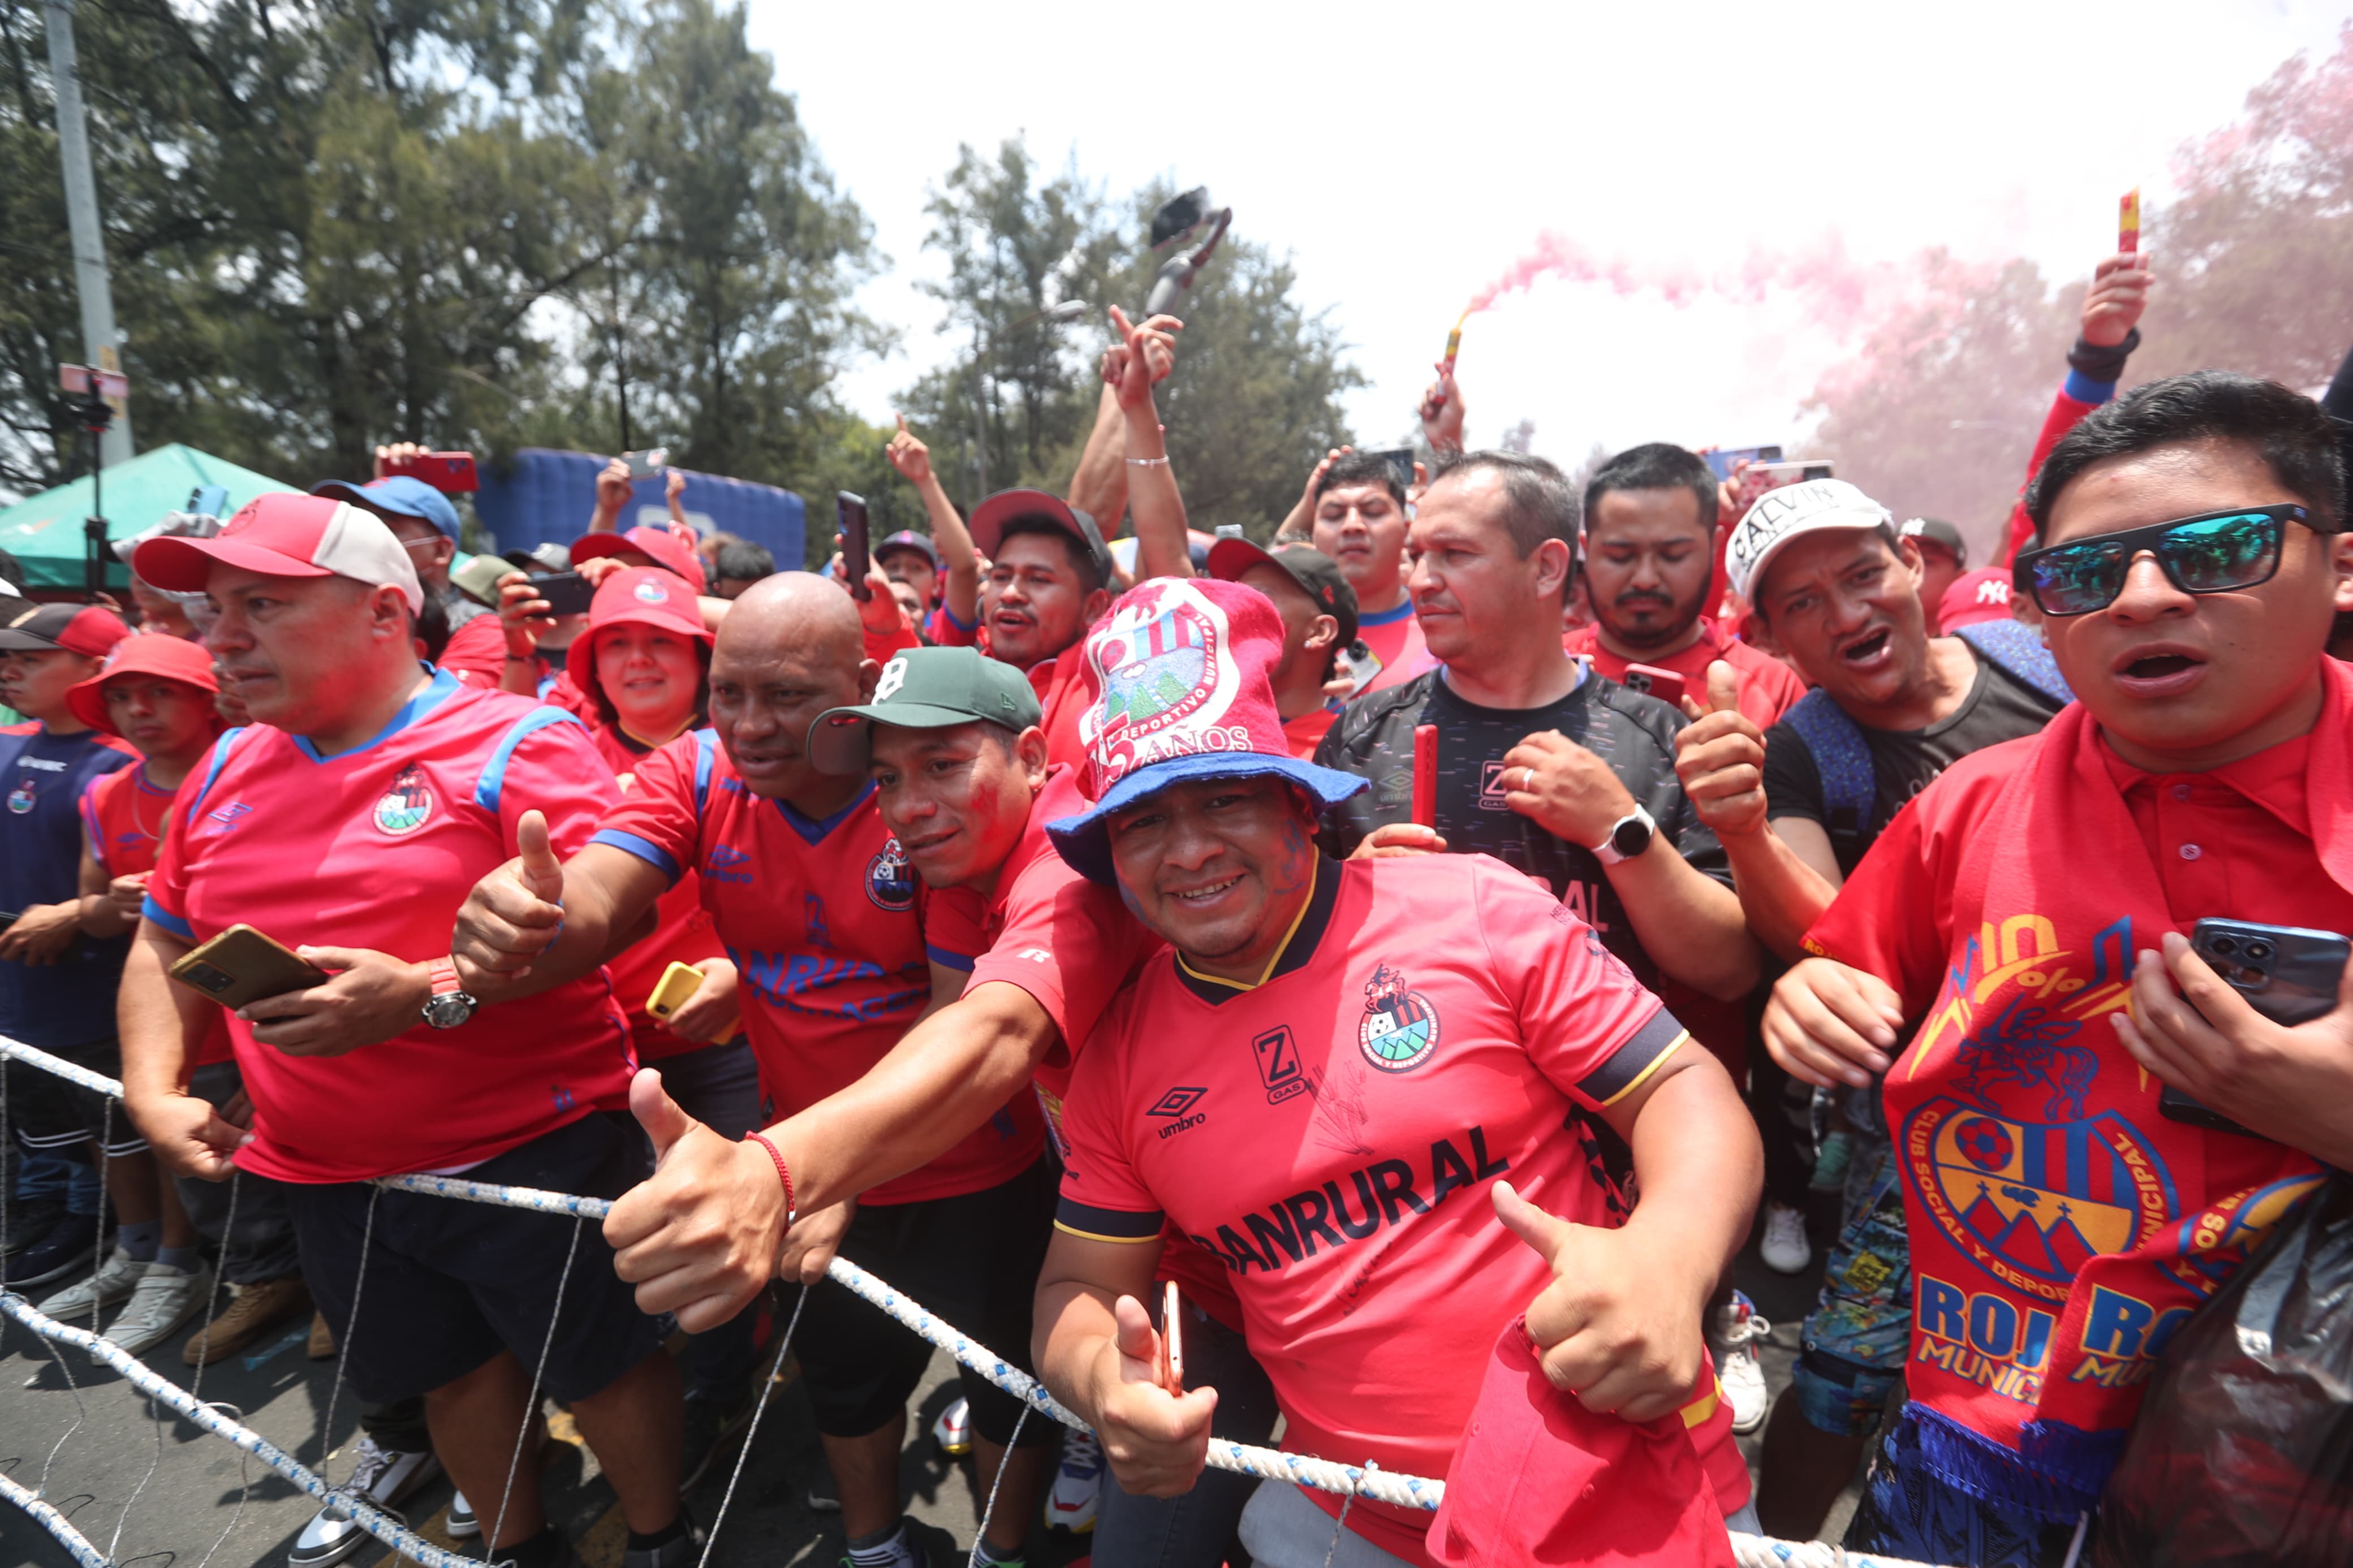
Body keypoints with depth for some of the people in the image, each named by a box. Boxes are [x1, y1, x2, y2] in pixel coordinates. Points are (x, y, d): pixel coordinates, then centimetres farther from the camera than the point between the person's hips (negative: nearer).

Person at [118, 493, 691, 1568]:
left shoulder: (516, 745, -14)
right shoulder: (227, 770, 8)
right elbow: (164, 940, 17)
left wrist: (426, 994, -32)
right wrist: (154, 1090, 3)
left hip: (532, 1150, -6)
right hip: (328, 1171, 7)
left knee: (603, 1365, 10)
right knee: (449, 1373, 22)